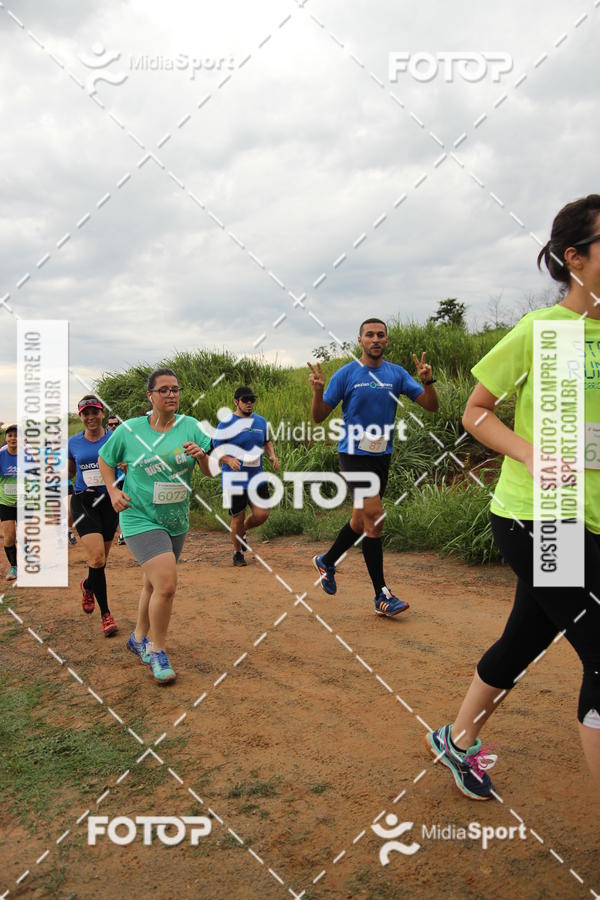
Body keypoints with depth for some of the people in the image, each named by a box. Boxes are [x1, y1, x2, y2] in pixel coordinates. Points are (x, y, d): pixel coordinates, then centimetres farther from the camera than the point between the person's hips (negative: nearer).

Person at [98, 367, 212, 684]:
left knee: (153, 584, 20)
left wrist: (202, 455, -23)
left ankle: (139, 637, 44)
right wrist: (112, 490, -5)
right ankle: (157, 650, 6)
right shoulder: (129, 430, -7)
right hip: (140, 519, -4)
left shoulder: (190, 426, -3)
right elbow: (104, 459, 9)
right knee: (166, 584, -17)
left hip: (177, 521, 4)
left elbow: (211, 472, -3)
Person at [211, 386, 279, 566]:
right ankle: (238, 552, 27)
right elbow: (216, 449, -6)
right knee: (238, 517, 3)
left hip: (257, 477, 4)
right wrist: (229, 460, -25)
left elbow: (267, 441, 23)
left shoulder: (261, 421, 8)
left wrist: (272, 455, 3)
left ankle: (242, 531, 30)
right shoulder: (226, 424, -7)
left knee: (262, 514, -4)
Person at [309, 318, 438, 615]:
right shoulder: (346, 374, -6)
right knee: (374, 518, -14)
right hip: (354, 454, -5)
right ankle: (382, 595, -6)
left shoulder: (397, 373, 4)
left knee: (361, 521, 15)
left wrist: (427, 381, -18)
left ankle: (327, 561, 40)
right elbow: (319, 416, -4)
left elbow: (431, 406, 1)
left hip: (382, 455, 5)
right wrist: (318, 391, -23)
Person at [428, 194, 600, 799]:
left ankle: (457, 742, 40)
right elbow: (475, 413, -4)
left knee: (525, 641, 18)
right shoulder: (539, 330, -8)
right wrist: (531, 454, -19)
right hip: (533, 518, -7)